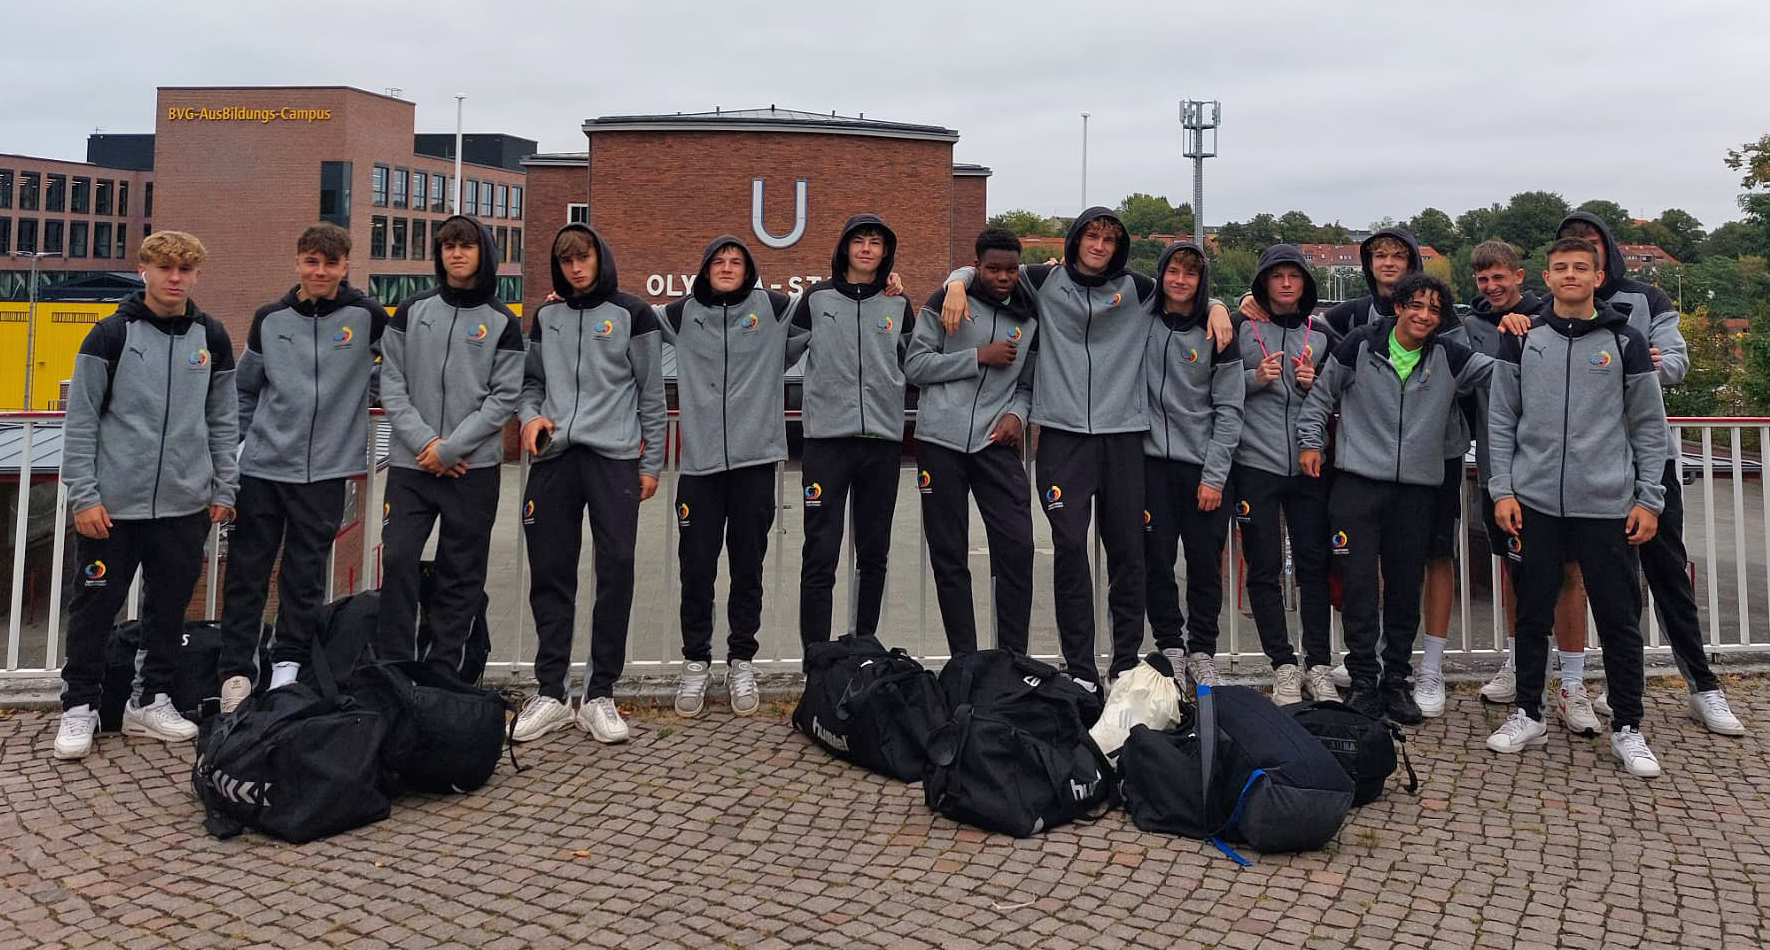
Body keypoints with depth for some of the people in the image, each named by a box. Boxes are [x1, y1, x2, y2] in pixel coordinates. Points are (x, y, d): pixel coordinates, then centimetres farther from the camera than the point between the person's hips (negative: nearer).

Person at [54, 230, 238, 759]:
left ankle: (151, 701, 25)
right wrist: (82, 495, -9)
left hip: (185, 506, 3)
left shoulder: (212, 337, 7)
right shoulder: (112, 334, -3)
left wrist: (224, 489, 7)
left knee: (169, 610, 11)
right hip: (113, 505, -3)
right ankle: (79, 707, 19)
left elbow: (223, 419, 11)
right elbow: (80, 420, -4)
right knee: (95, 607, 6)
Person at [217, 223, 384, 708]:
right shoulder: (270, 318, 5)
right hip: (263, 464, 2)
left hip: (326, 469, -2)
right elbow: (244, 388, 14)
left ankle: (288, 663, 18)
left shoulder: (366, 316, -3)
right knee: (246, 571, 4)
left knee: (306, 576, 6)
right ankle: (237, 671, 12)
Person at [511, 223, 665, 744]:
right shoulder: (546, 318, 16)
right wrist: (530, 417, 0)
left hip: (614, 456, -3)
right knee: (550, 574, 3)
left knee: (616, 570, -6)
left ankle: (600, 695, 3)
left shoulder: (632, 314, 4)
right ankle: (549, 692, 12)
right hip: (554, 457, 4)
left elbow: (652, 392, 4)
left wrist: (651, 462, 1)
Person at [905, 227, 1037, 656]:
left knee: (1017, 547, -7)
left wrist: (1017, 414, -2)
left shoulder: (1029, 318, 12)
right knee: (949, 556, 2)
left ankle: (1013, 657, 4)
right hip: (941, 440, -2)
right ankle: (964, 659, 12)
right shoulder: (949, 301, 1)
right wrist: (979, 357, -10)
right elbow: (914, 366, -3)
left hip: (997, 443, 2)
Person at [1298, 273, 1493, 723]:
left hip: (1417, 489, 2)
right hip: (1358, 483, -2)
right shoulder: (1361, 345, 1)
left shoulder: (1449, 357, 5)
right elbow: (1321, 393, 11)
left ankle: (1396, 681, 19)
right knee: (1359, 584, -2)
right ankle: (1363, 682, 8)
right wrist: (1310, 440, 7)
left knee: (1406, 588, 7)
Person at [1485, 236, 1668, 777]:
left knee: (1619, 620, 4)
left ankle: (1626, 728, 17)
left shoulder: (1625, 342, 4)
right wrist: (1502, 490, -2)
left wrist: (1649, 500, 0)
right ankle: (1528, 716, 22)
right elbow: (1501, 421, 6)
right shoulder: (1522, 341, 6)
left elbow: (1649, 426, 5)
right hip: (1534, 503, 1)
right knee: (1533, 616, 8)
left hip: (1608, 506, -1)